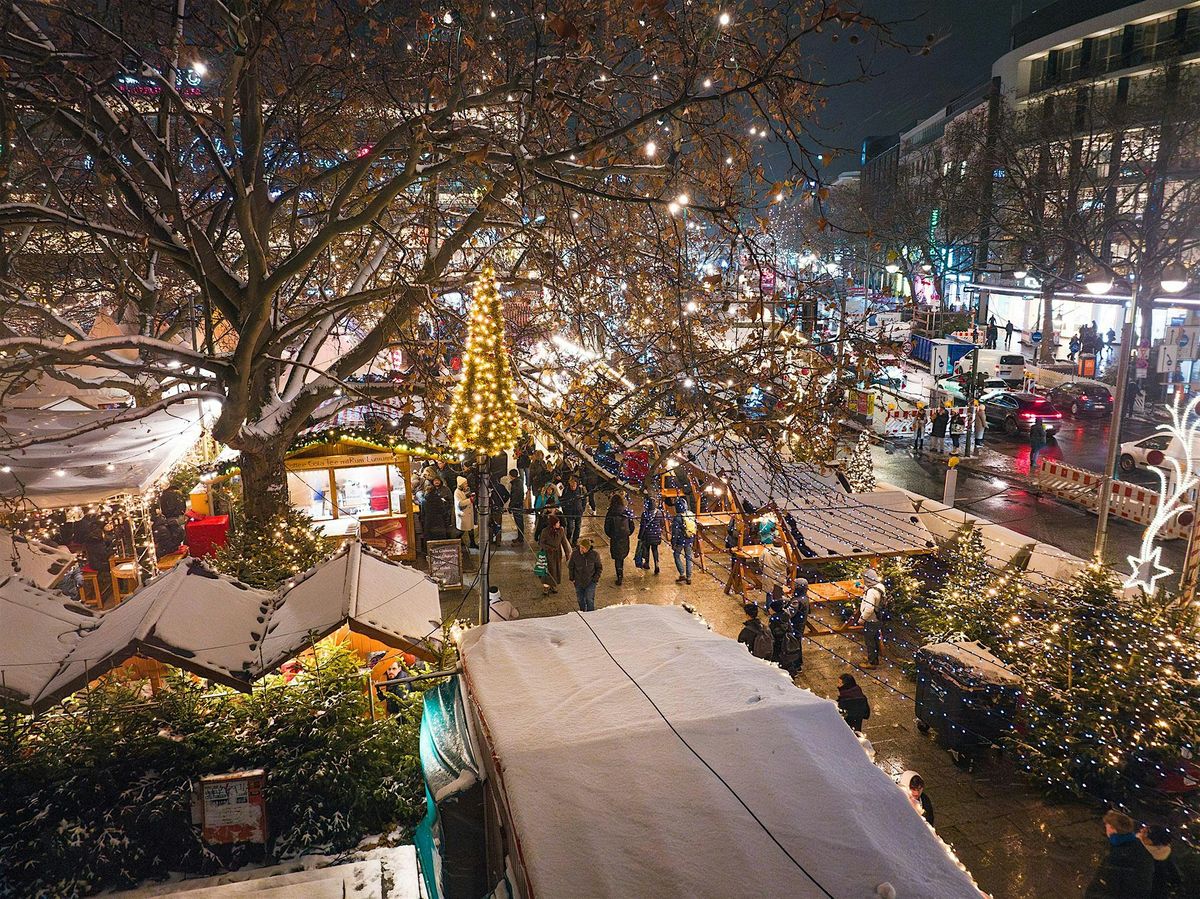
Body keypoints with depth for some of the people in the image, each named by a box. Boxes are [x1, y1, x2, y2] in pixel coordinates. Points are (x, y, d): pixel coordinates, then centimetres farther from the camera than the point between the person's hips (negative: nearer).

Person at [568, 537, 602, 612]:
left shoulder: (594, 554, -14)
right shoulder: (575, 554, -11)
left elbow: (599, 567, 0)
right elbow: (570, 566, 5)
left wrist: (596, 578, -6)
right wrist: (571, 578, 2)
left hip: (590, 582, -2)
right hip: (578, 582, 3)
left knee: (589, 599, -5)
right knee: (580, 599, 14)